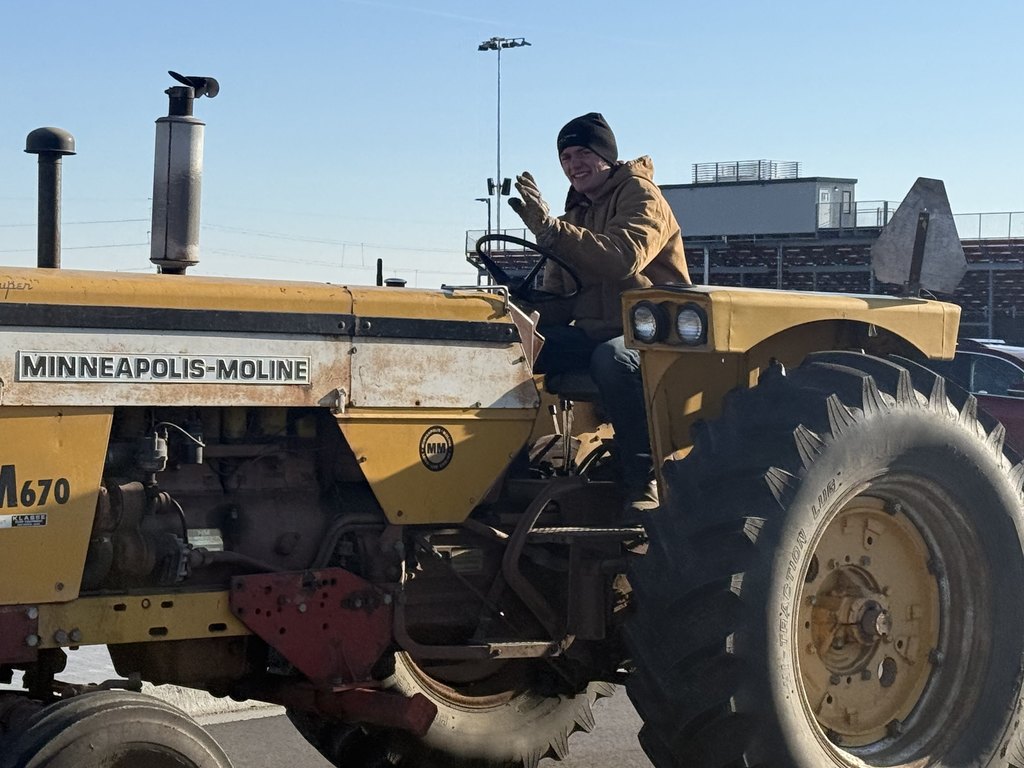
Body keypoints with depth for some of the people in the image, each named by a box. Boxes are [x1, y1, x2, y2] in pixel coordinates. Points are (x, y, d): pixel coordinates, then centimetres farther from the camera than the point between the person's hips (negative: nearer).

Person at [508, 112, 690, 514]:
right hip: (592, 333, 7)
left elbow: (622, 259, -27)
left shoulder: (641, 195, -5)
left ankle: (642, 481, -31)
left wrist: (548, 228, -34)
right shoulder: (576, 212, 19)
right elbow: (557, 299, 16)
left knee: (611, 357, -41)